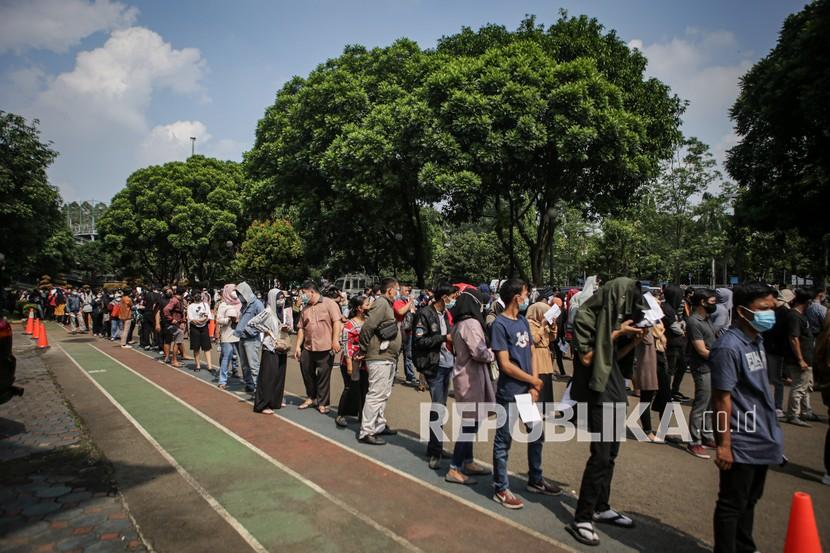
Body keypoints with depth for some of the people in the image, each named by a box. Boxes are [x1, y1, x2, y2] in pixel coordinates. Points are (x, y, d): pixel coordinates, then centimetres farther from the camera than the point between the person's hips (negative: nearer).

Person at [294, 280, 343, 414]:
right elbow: (301, 328, 14)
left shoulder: (329, 304, -4)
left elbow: (337, 322, -11)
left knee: (324, 376, 3)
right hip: (308, 348, 6)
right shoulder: (305, 309, 14)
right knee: (307, 373, 12)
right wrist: (298, 346, 8)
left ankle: (322, 403, 16)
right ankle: (311, 397, 33)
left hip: (325, 348, -6)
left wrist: (335, 340, -19)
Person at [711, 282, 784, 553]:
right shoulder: (729, 347, -21)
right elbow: (722, 399, -21)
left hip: (761, 439, 9)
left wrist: (771, 429, 19)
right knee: (732, 505, 4)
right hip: (741, 443, -9)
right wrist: (724, 444, -19)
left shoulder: (757, 340, 7)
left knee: (750, 501, 22)